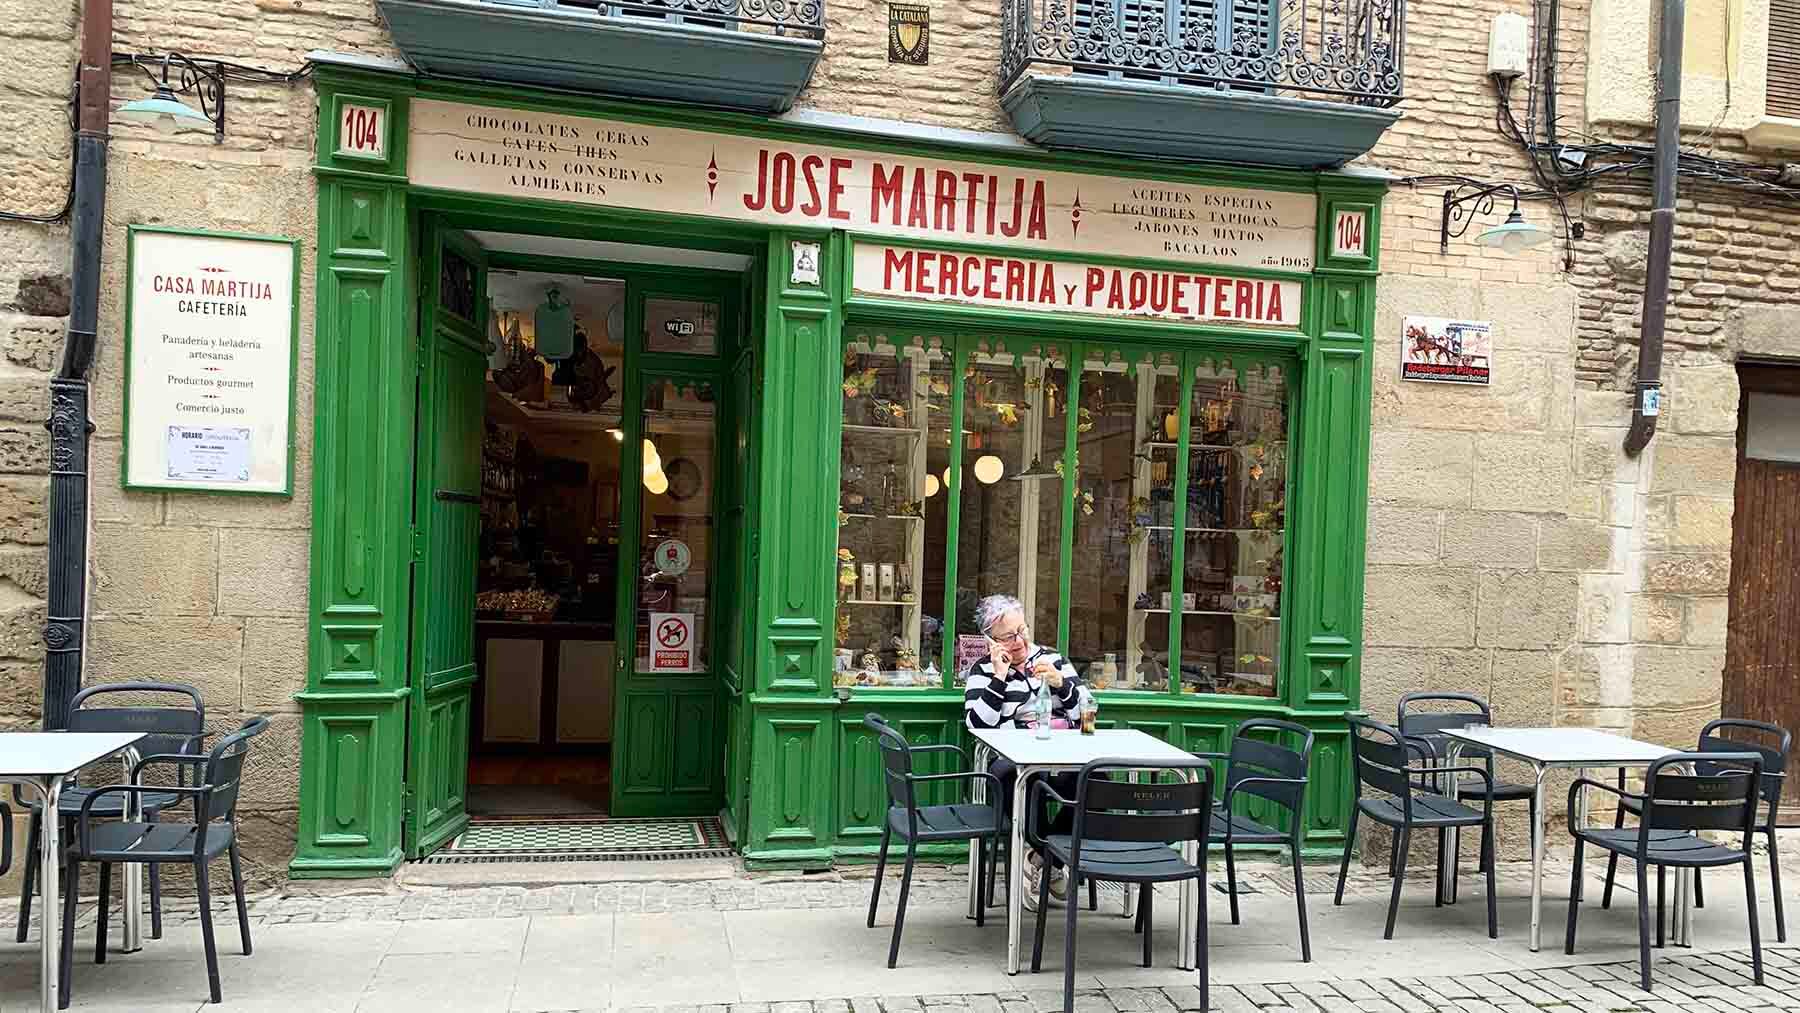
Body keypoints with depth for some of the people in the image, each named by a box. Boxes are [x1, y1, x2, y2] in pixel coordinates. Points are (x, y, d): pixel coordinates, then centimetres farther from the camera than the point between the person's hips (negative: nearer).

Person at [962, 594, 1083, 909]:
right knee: (1008, 775, -39)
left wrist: (1060, 683, -4)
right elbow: (979, 725, -3)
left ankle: (1041, 857, -8)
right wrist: (999, 678, -7)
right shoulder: (982, 670, 13)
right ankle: (1053, 858, -12)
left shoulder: (1053, 659, 19)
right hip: (1012, 760, -2)